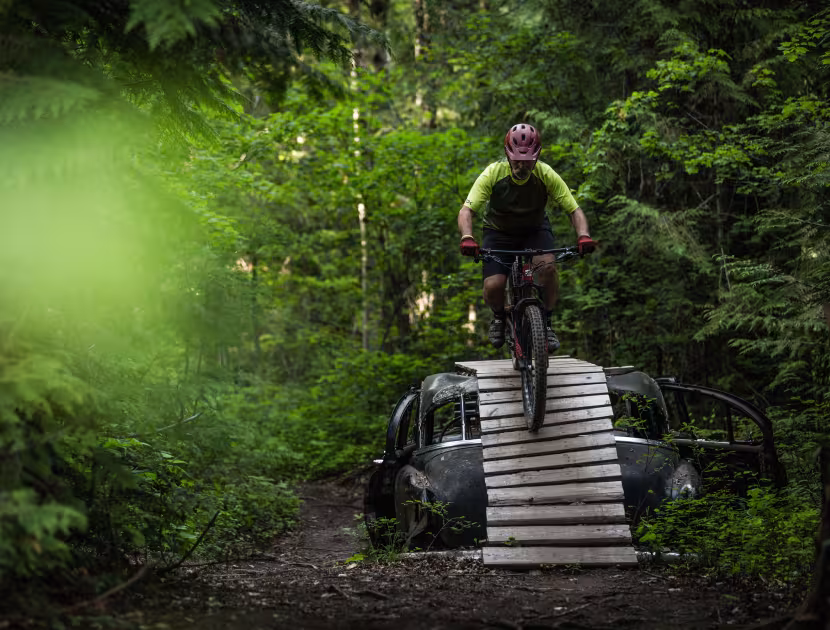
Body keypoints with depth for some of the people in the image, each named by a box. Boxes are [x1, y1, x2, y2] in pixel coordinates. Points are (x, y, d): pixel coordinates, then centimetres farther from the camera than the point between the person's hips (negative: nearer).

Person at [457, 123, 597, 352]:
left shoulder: (546, 175, -23)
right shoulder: (493, 173, -26)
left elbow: (575, 210, -21)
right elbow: (466, 210, -31)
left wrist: (584, 236, -42)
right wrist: (467, 238, -51)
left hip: (535, 230, 1)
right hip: (498, 231, 0)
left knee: (547, 266, -30)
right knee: (493, 286, -20)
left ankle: (546, 323, -9)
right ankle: (499, 317, 16)